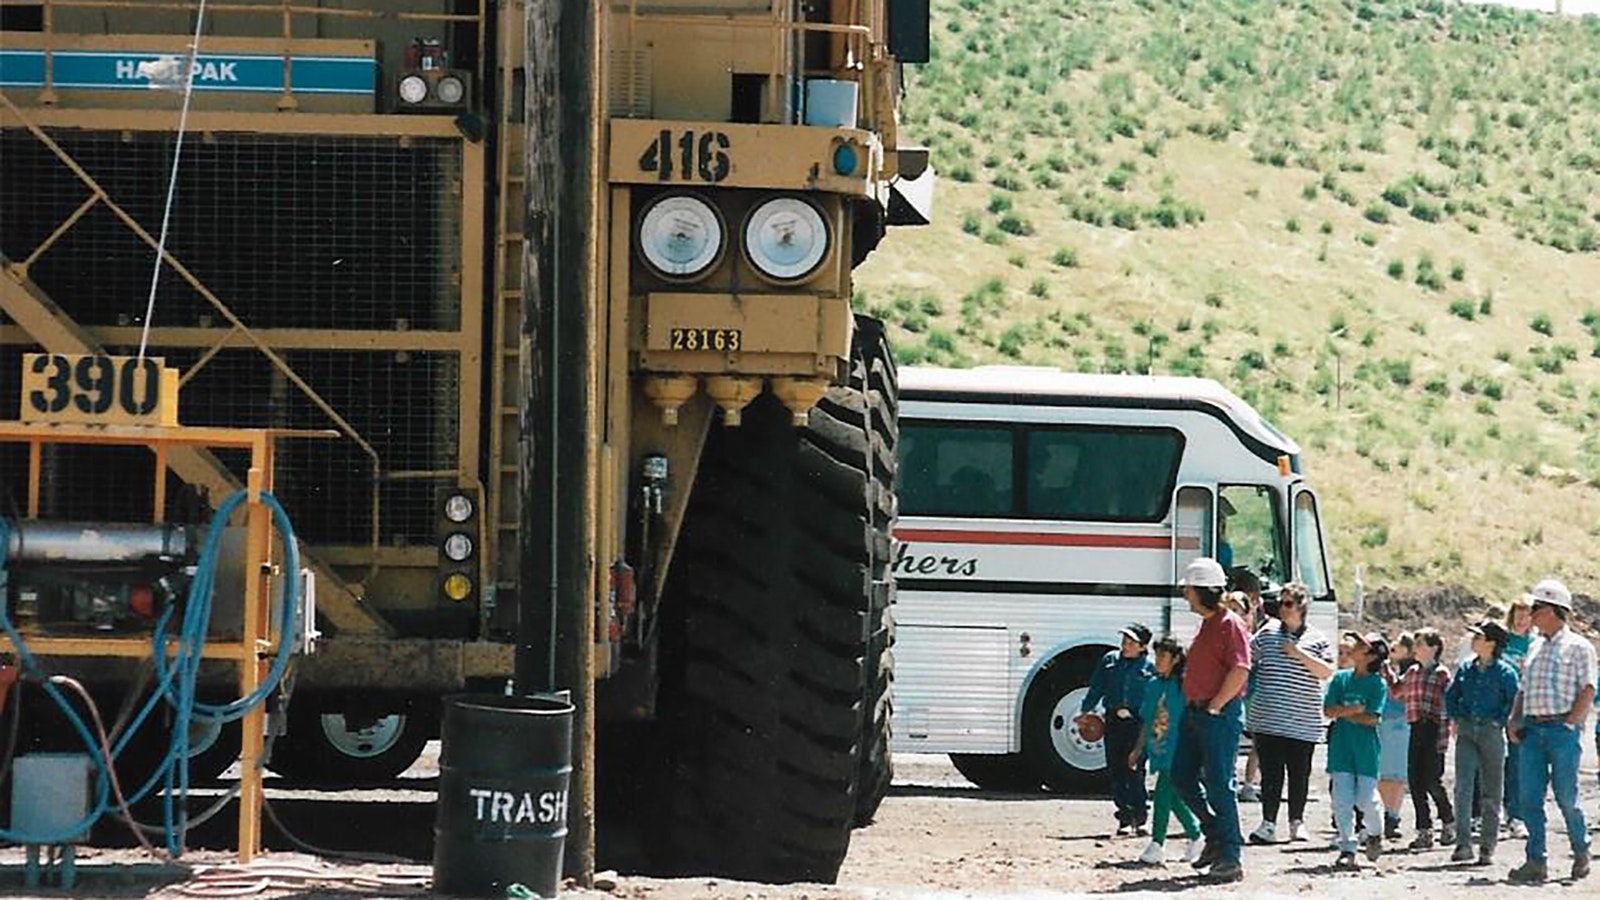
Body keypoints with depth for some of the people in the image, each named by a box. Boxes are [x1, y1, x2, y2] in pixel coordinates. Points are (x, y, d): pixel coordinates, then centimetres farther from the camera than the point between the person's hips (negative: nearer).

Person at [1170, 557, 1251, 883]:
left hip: (1221, 716, -10)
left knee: (1219, 785, -8)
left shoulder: (1230, 625, -13)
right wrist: (1192, 705, 18)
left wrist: (1214, 706, -18)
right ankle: (1215, 835, 22)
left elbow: (1240, 671, -21)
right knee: (1182, 776, 11)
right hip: (1196, 713, 10)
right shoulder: (1206, 624, 17)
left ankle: (1230, 858, -5)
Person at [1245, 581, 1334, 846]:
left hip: (1303, 721, -1)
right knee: (1270, 772, -3)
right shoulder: (1268, 632, 10)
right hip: (1268, 719, 1)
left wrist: (1300, 654, -13)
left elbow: (1327, 672, -8)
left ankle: (1297, 822, 19)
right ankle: (1268, 824, -2)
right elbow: (1248, 657, 22)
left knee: (1299, 773, 6)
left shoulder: (1317, 639, 4)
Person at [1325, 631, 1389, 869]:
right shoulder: (1340, 678, 7)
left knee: (1366, 800, -3)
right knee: (1342, 800, -3)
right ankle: (1347, 849, 2)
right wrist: (1354, 710, -13)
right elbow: (1328, 710, 0)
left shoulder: (1378, 684, -4)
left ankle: (1375, 834, 27)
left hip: (1366, 749, -3)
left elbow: (1372, 718, -13)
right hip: (1341, 747, 3)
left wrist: (1343, 713, -9)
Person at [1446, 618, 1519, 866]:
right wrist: (1456, 720, 9)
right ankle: (1463, 844, -10)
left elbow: (1514, 702, -1)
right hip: (1466, 732, 3)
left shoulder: (1505, 672, -3)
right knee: (1463, 788, -9)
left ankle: (1487, 848, 9)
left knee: (1490, 792, 3)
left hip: (1492, 733, -3)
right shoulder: (1465, 669, 9)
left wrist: (1499, 722, -8)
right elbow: (1451, 695, 20)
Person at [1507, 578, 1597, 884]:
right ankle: (1536, 862, 0)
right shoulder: (1536, 648, 19)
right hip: (1532, 729, 6)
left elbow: (1588, 690, -6)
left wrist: (1570, 722, -14)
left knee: (1566, 798, -2)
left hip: (1562, 730, -6)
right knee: (1529, 796, -2)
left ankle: (1581, 852, 18)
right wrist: (1514, 722, 8)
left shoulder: (1578, 647, 1)